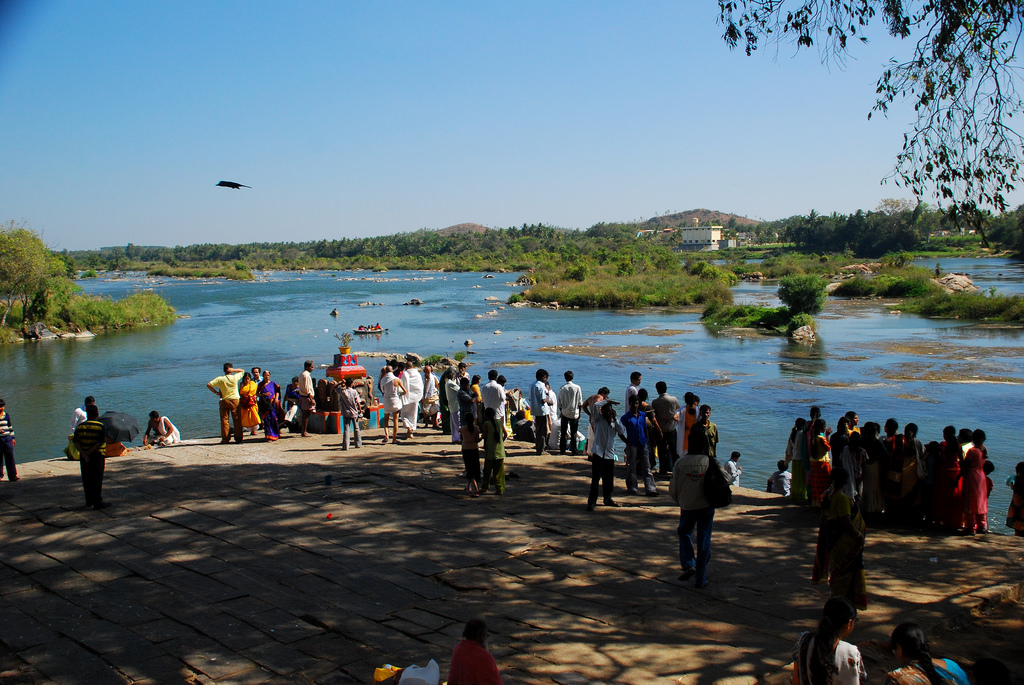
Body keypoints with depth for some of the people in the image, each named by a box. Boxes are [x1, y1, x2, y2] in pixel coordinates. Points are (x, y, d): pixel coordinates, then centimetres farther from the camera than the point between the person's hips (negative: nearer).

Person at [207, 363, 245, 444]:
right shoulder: (235, 377, -5)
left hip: (224, 401, 0)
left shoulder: (220, 379, -5)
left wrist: (216, 392, 1)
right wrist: (233, 370, -4)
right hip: (235, 400, 0)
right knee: (237, 420, 7)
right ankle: (238, 438, 9)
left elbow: (209, 385, -8)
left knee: (224, 420, 5)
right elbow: (242, 371, 11)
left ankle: (225, 438, 3)